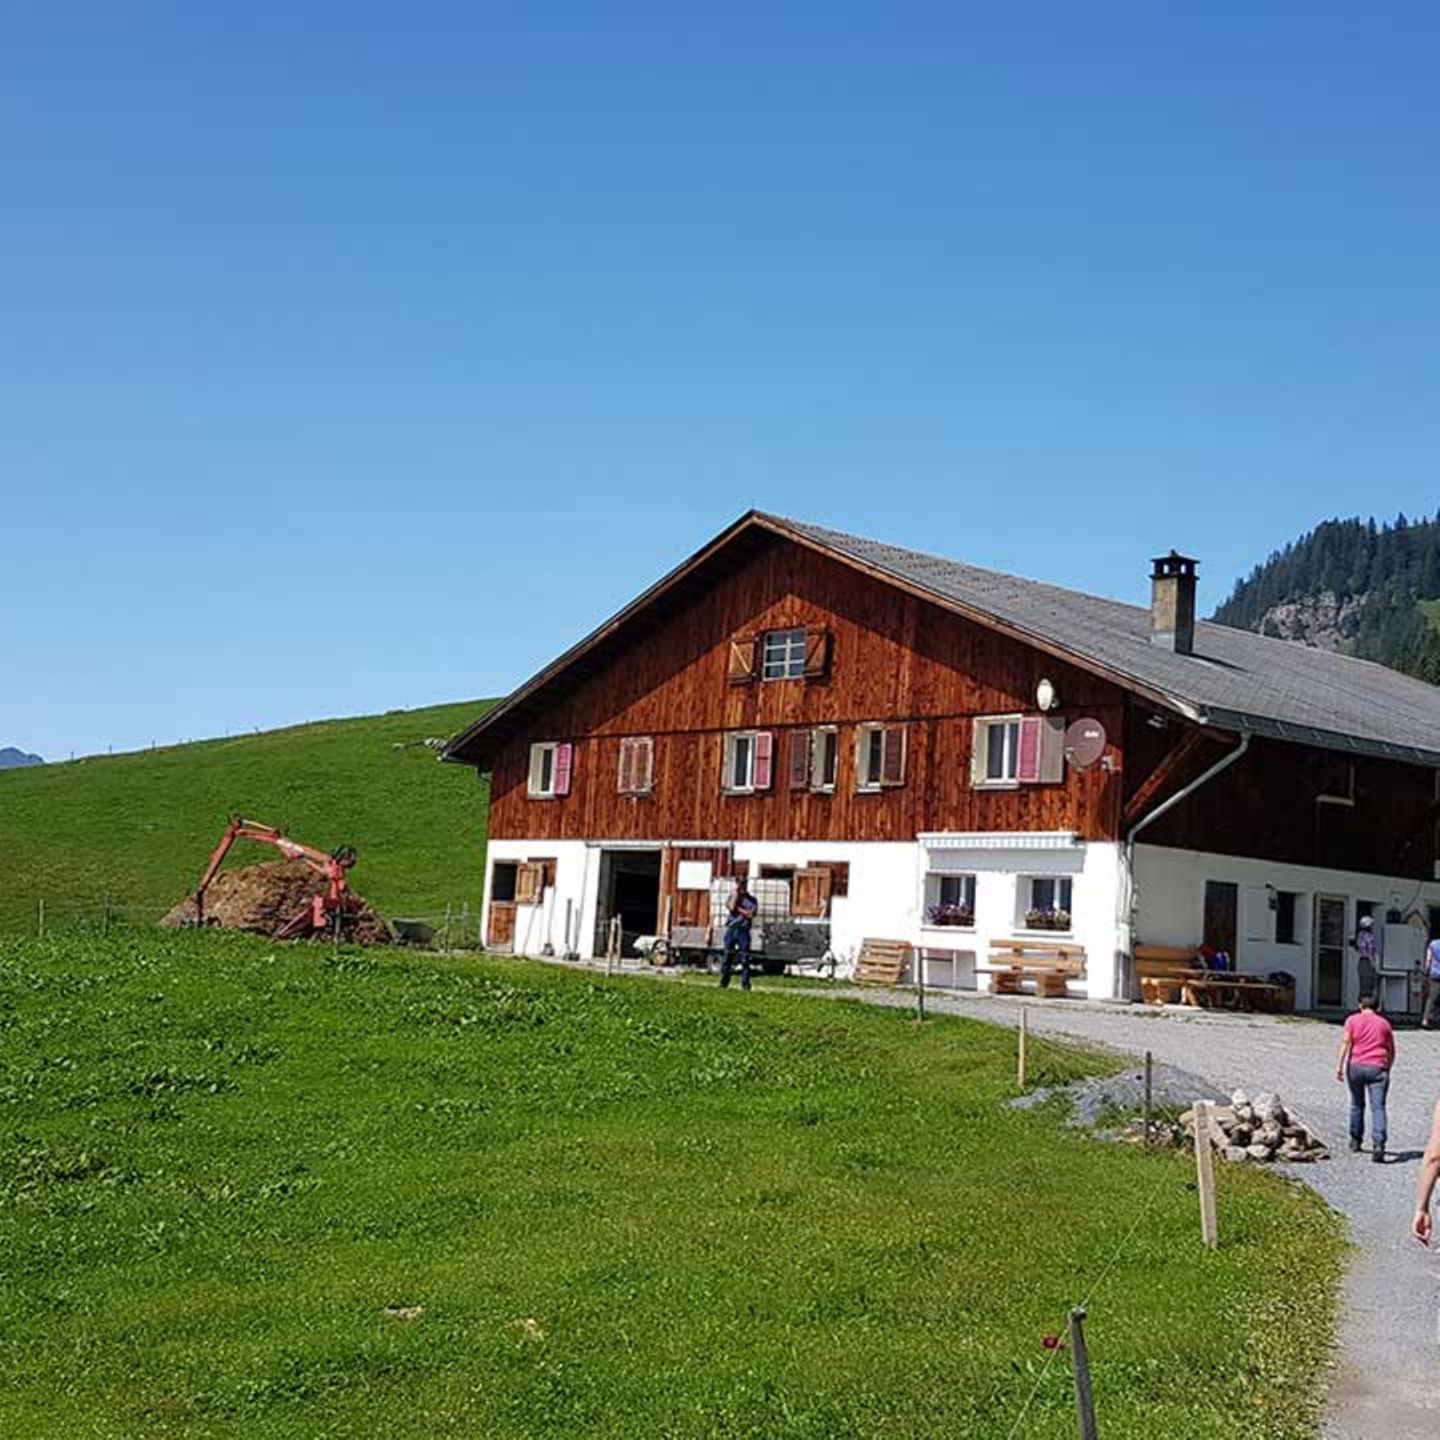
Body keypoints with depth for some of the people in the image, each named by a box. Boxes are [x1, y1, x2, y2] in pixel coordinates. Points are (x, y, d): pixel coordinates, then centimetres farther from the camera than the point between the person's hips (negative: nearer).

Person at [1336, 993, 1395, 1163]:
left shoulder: (1353, 1020, 5)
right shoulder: (1384, 1023, 13)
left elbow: (1346, 1042, -6)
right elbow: (1391, 1051, 16)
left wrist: (1339, 1066, -8)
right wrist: (1388, 1069, 28)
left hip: (1356, 1066, 0)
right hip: (1378, 1068, 0)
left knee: (1357, 1104, 19)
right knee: (1378, 1107, -8)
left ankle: (1356, 1140, 29)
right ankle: (1378, 1145, -23)